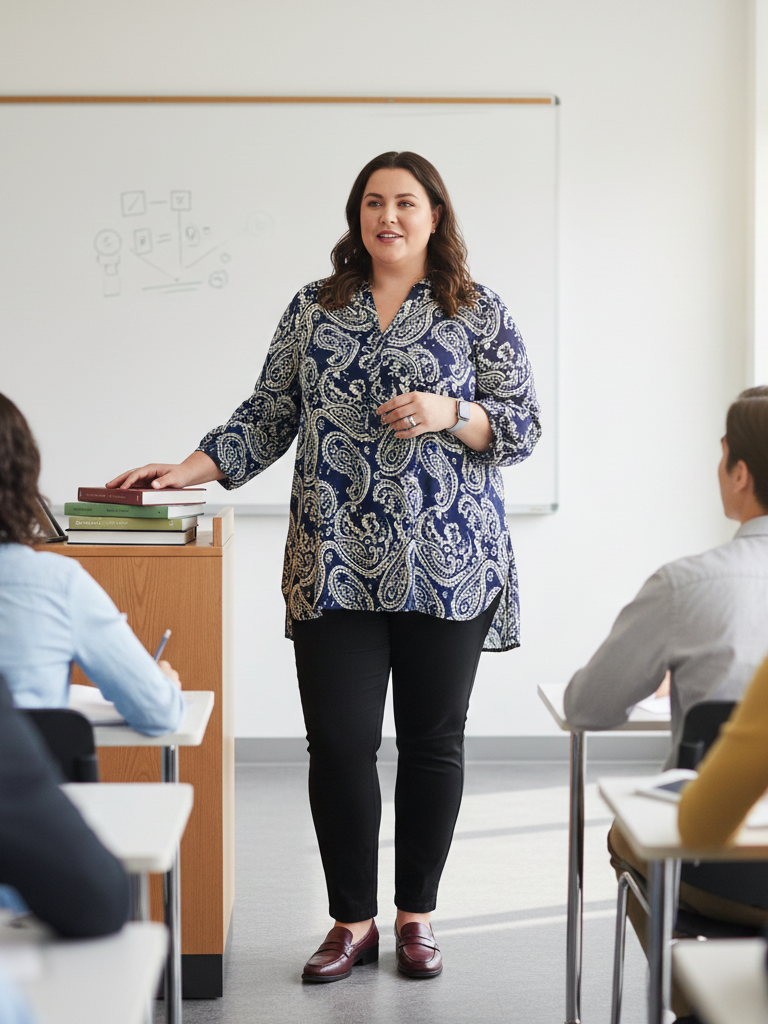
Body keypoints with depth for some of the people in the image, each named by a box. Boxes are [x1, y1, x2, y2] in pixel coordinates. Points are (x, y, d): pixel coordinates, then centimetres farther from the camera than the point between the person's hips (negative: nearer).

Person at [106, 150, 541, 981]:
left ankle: (417, 915, 22)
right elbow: (268, 417, 11)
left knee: (433, 741, 6)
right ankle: (352, 920, 16)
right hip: (334, 569, 1)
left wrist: (451, 414, -15)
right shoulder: (314, 309, 11)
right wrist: (189, 470, 0)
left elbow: (524, 425, 2)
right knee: (338, 742, 0)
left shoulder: (478, 313, 5)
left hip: (447, 567, -1)